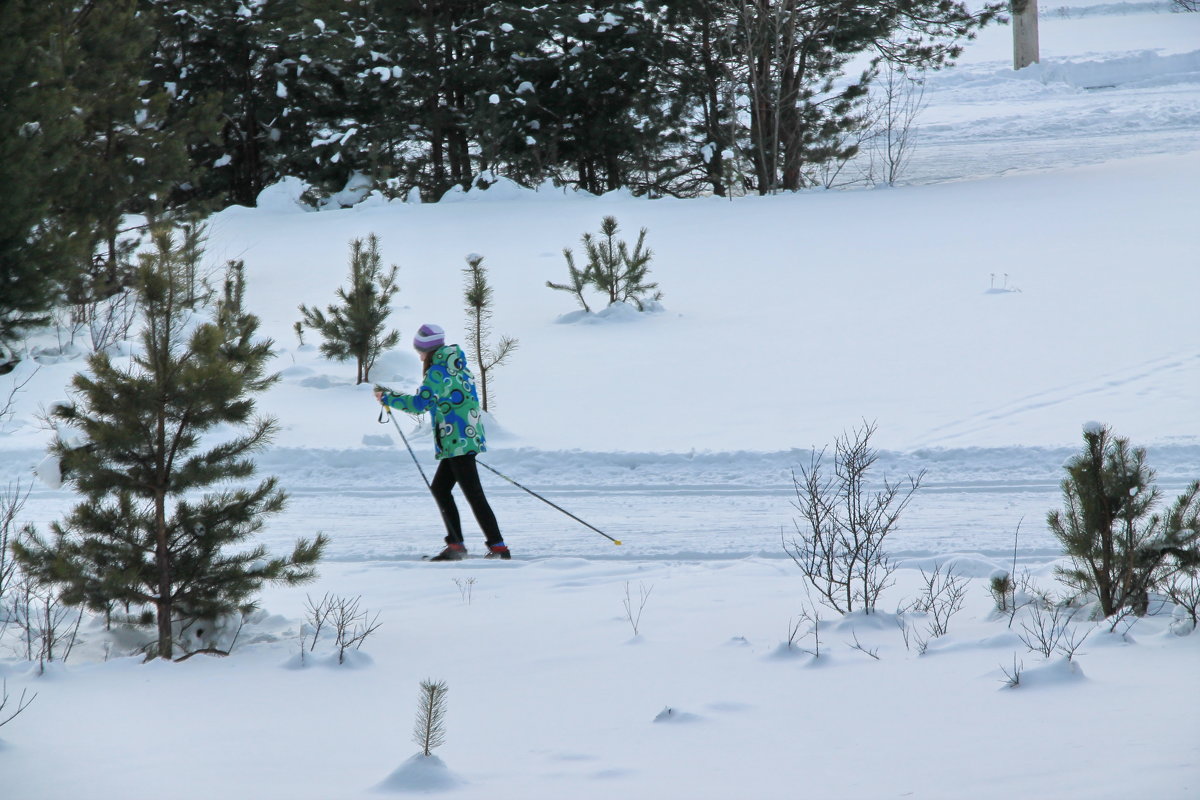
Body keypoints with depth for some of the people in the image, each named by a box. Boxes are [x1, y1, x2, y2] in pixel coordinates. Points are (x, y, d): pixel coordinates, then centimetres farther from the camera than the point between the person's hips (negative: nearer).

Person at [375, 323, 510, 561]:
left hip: (458, 441, -10)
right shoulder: (458, 367, 16)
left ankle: (498, 547, -12)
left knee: (473, 495, -10)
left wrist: (387, 398, -6)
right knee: (439, 488, 15)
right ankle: (455, 545, 13)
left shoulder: (437, 372, -12)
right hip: (469, 437, 10)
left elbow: (420, 403, -16)